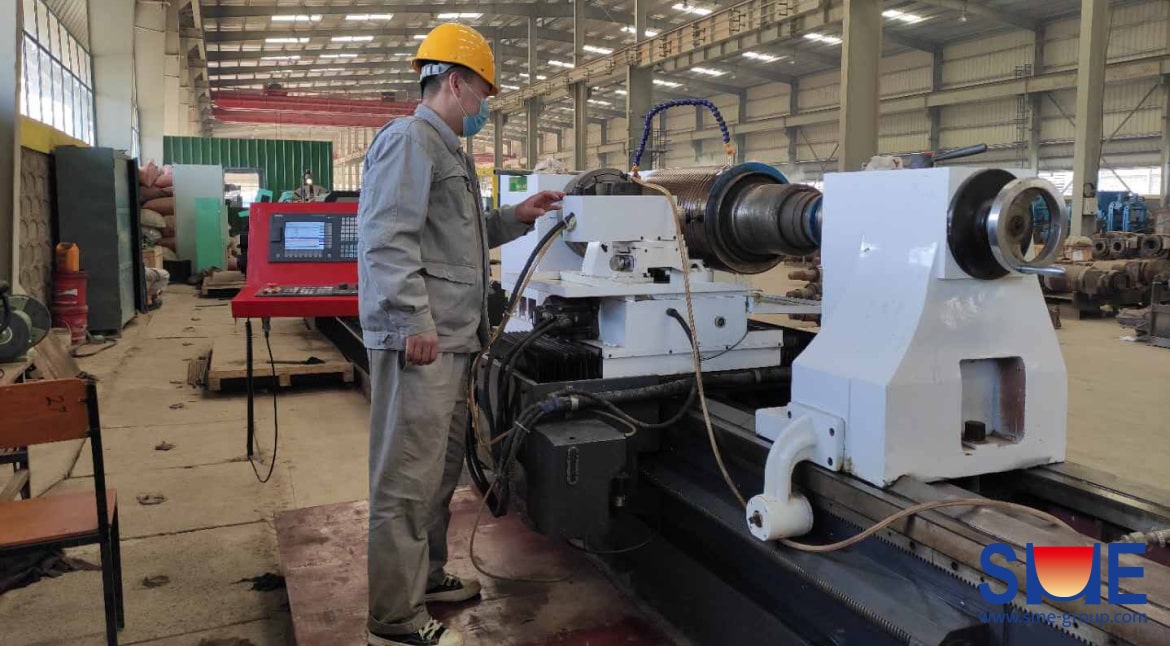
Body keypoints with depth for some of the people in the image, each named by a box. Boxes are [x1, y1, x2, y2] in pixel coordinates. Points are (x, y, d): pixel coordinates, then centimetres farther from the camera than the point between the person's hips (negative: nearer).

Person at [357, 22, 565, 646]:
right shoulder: (409, 139, -9)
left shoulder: (448, 149, 23)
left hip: (451, 340, 11)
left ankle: (426, 576, 32)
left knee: (439, 470, 18)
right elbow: (387, 237, -20)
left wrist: (515, 218, 21)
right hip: (419, 342, -11)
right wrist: (415, 321, -23)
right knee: (407, 478, -4)